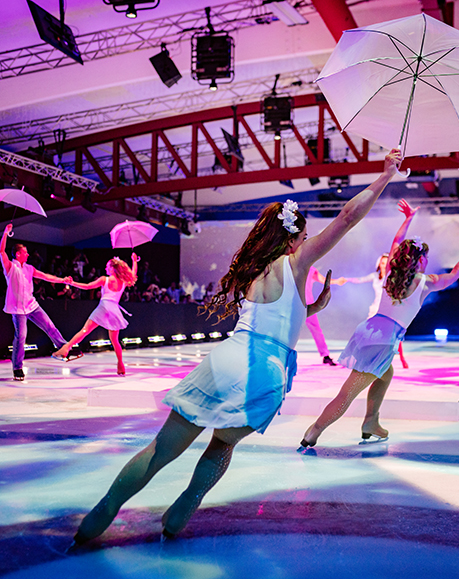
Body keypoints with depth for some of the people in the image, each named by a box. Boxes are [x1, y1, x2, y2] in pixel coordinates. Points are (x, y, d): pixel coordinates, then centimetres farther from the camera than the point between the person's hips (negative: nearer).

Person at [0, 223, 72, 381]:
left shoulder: (29, 268, 12)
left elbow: (45, 276, 10)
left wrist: (62, 280, 0)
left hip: (32, 305, 6)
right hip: (18, 308, -5)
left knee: (50, 327, 4)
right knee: (20, 336, -10)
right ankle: (17, 368, 3)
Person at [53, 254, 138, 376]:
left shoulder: (104, 279, 4)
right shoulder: (124, 282, 13)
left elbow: (87, 286, 3)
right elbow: (133, 275, 33)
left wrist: (72, 283, 12)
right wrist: (134, 261, 44)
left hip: (104, 306, -4)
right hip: (115, 310, 4)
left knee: (84, 330, -9)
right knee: (114, 340, 14)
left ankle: (65, 349, -23)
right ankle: (121, 366, 15)